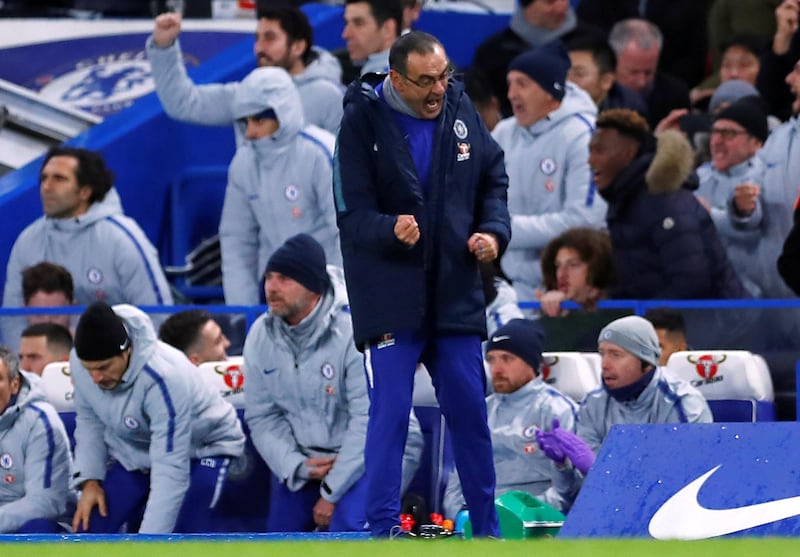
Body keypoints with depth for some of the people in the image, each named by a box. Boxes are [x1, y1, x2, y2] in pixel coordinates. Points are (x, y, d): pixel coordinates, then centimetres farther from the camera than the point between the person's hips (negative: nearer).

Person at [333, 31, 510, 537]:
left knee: (470, 412, 9)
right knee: (390, 414, -8)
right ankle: (383, 529, -3)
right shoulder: (362, 123, -12)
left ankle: (487, 528, 20)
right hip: (389, 297, -4)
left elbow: (494, 177, 15)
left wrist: (494, 230, -2)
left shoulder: (459, 107, 2)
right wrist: (391, 229, -33)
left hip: (456, 293, 4)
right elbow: (352, 214, -14)